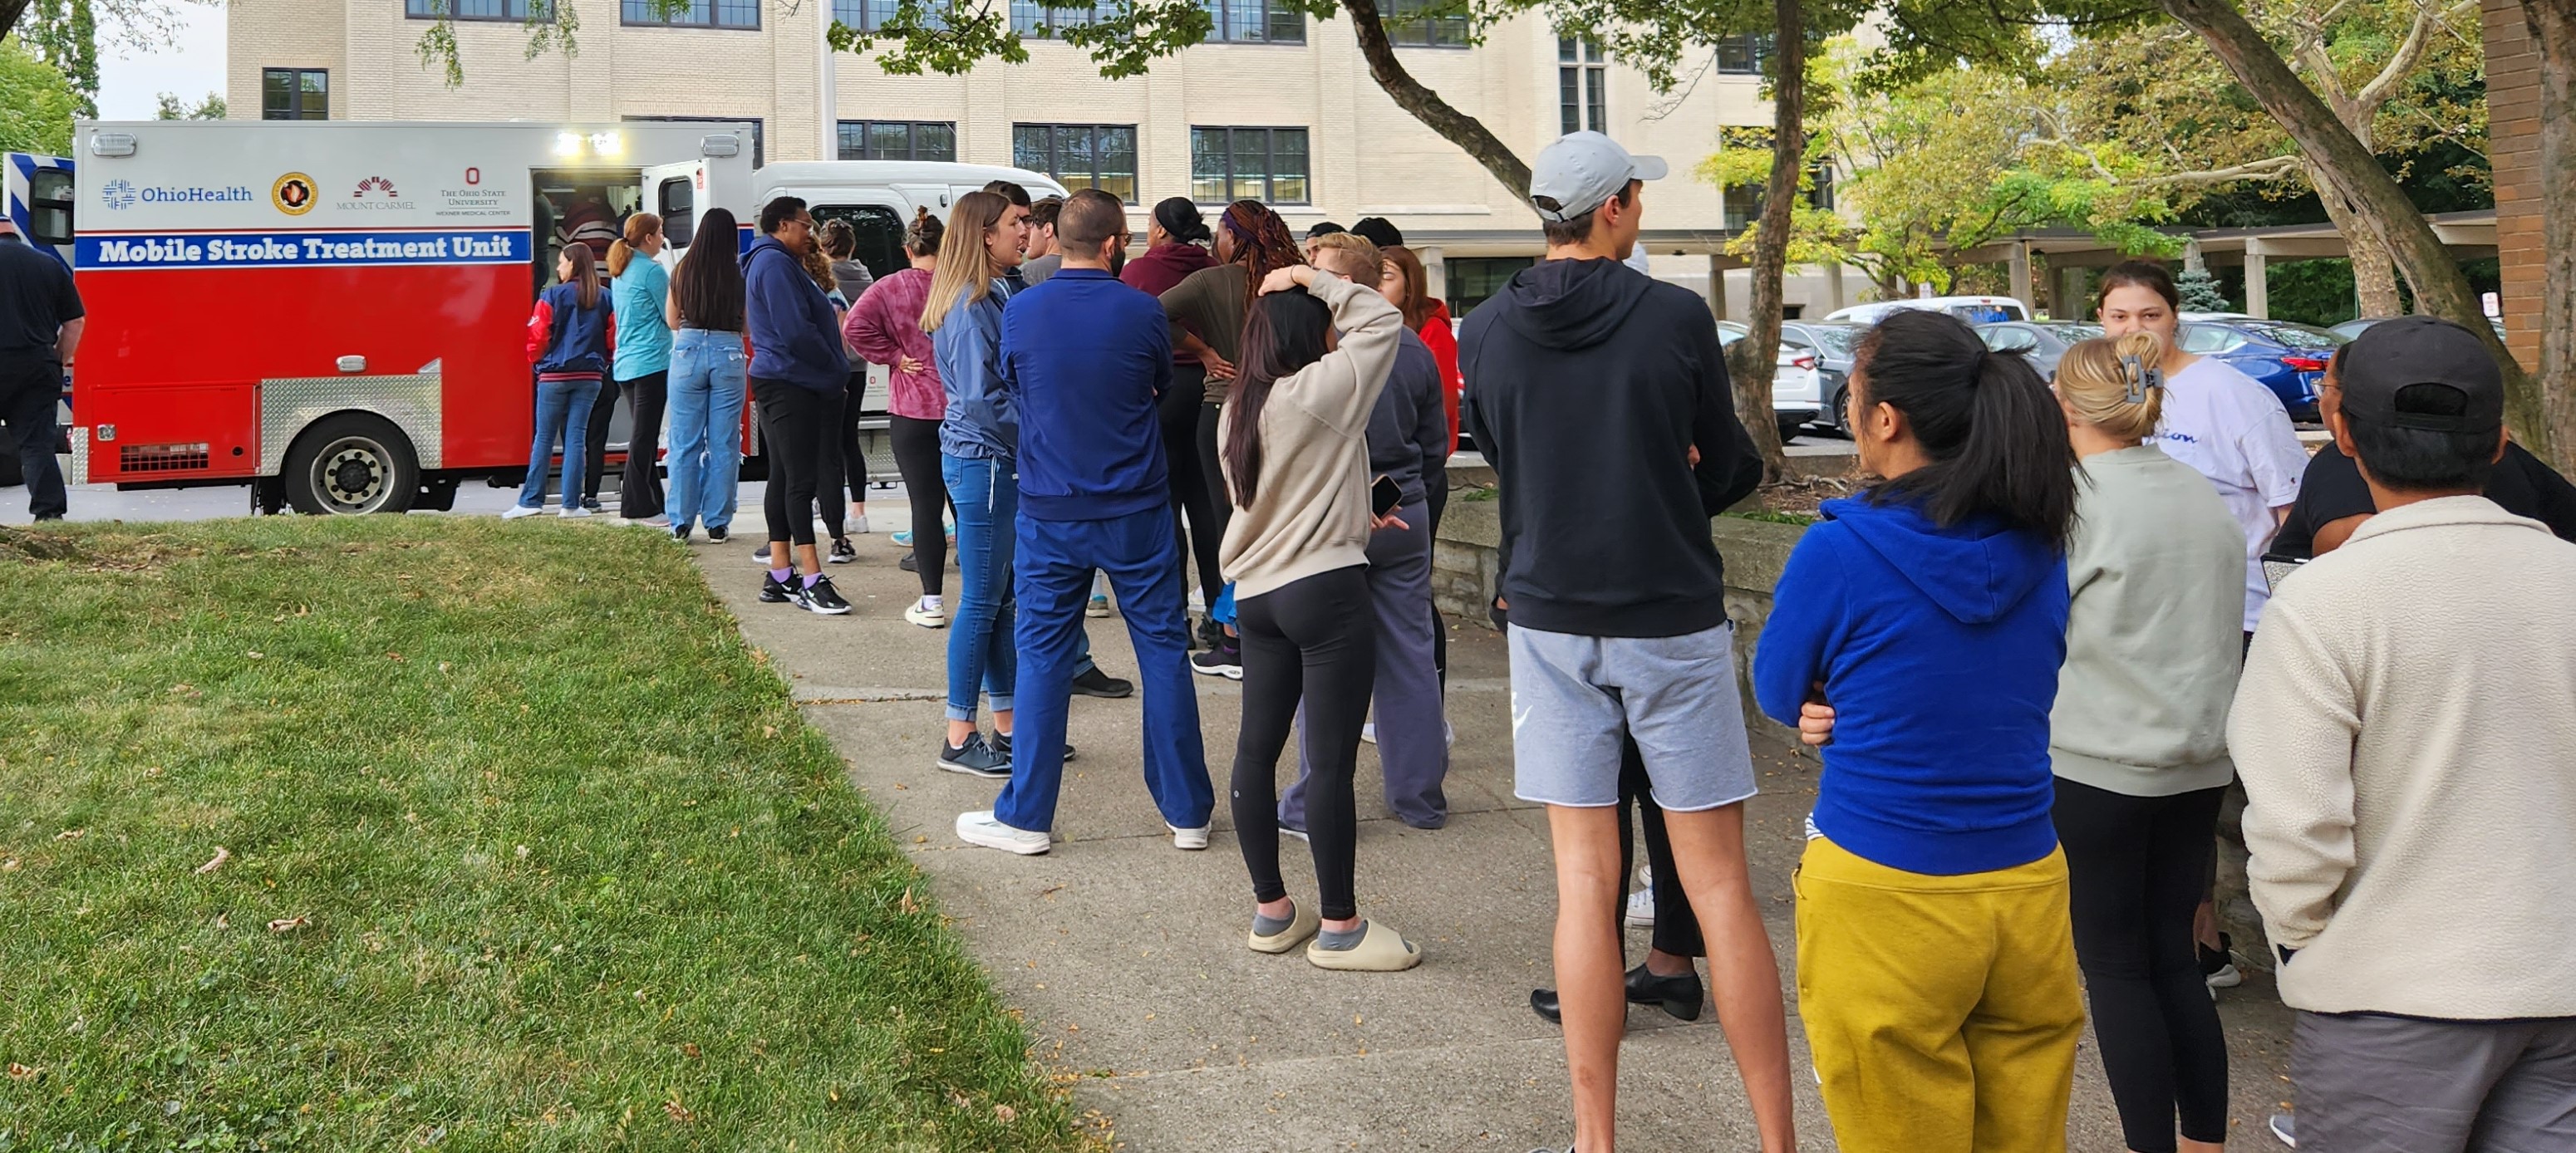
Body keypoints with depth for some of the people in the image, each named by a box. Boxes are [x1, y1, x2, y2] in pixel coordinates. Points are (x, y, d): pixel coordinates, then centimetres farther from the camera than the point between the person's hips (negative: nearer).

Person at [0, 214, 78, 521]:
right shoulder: (51, 266, 11)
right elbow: (75, 322, 13)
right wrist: (60, 362, 20)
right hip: (40, 365, 3)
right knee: (38, 443, 3)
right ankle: (50, 511, -6)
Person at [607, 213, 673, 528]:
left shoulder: (620, 272, 14)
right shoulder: (652, 271, -12)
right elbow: (672, 317, -9)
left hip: (625, 364, 9)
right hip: (651, 363, -9)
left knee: (644, 435, 13)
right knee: (644, 436, -6)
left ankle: (650, 504, 17)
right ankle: (637, 508, -5)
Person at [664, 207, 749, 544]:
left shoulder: (683, 270, 0)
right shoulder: (740, 274, -5)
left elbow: (671, 320, 9)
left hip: (688, 352, 1)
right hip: (728, 354, -1)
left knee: (684, 442, 8)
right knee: (724, 444, 6)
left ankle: (681, 522, 10)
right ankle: (717, 523, 9)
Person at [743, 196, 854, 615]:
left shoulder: (776, 262, 21)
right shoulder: (775, 263, -13)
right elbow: (795, 331, -21)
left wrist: (834, 372, 11)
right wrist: (836, 370, -9)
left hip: (782, 384, 11)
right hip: (790, 384, -11)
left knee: (785, 477, 12)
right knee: (801, 478, -11)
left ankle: (781, 575, 16)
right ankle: (812, 580, -12)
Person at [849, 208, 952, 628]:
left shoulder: (891, 289, -5)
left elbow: (855, 327, -16)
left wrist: (894, 358, -7)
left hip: (913, 412, -2)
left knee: (926, 506, 1)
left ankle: (932, 602, 3)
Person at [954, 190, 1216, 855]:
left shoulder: (1019, 313, -5)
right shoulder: (1141, 313, -8)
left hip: (1050, 513, 1)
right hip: (1137, 511, -1)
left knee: (1042, 657, 8)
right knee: (1164, 651, 7)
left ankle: (1026, 817, 12)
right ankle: (1188, 811, 13)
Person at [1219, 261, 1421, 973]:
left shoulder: (1237, 412, 11)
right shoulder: (1320, 391, -12)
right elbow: (1382, 322, -6)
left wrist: (1355, 520, 25)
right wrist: (1314, 281, 0)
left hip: (1256, 593, 9)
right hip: (1325, 589, -8)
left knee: (1257, 746, 11)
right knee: (1333, 761, -3)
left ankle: (1271, 908, 20)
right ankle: (1339, 926, 4)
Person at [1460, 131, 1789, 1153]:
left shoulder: (1485, 332, -2)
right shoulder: (1677, 318, -10)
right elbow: (1723, 471, 1)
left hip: (1551, 623, 3)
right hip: (1672, 620, -2)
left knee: (1584, 882, 8)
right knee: (1718, 884, 4)